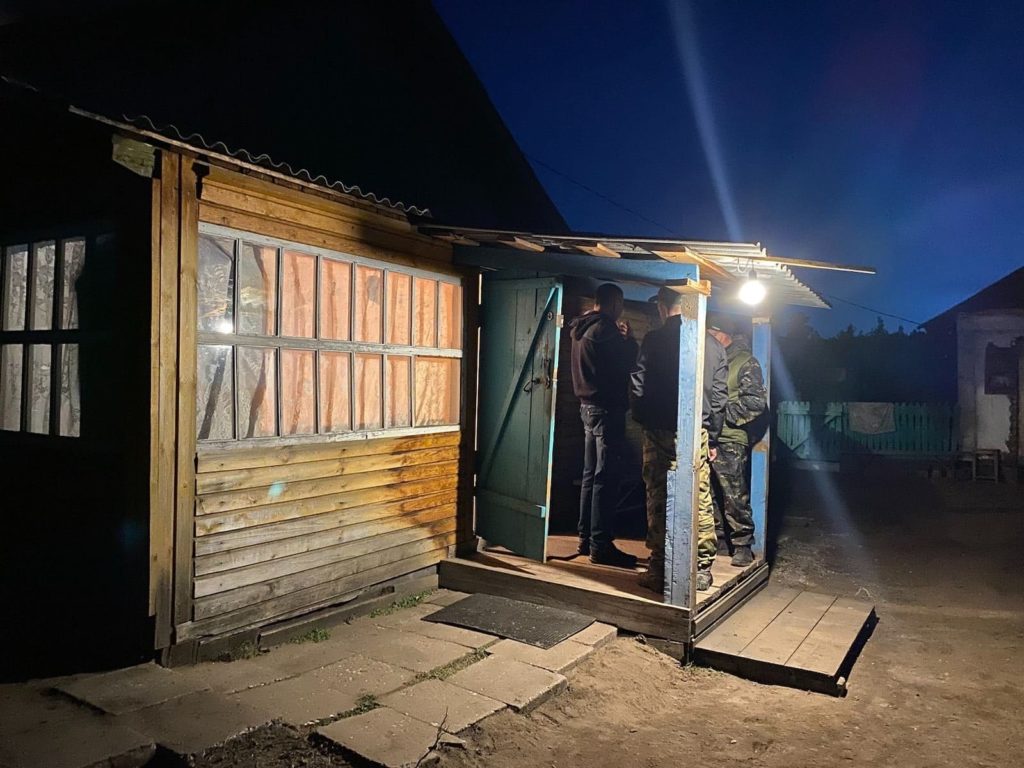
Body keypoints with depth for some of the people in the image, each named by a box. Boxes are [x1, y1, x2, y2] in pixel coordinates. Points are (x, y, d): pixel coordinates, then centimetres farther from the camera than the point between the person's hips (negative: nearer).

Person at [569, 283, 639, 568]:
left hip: (588, 406, 10)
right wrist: (627, 337, 5)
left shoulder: (582, 328, 14)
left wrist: (619, 338, 18)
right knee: (605, 479, -6)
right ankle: (600, 545, -2)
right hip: (607, 408, -10)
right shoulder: (604, 328, -14)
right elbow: (628, 360, -11)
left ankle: (585, 538, 21)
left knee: (591, 475, 14)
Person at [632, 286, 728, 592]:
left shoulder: (653, 340, -5)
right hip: (698, 433, 3)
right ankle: (702, 569, 15)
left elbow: (639, 387, -5)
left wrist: (642, 422, 11)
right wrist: (712, 438, 14)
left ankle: (659, 572, 9)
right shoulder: (713, 345, 6)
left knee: (658, 500, 4)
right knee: (701, 501, 9)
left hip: (659, 432, -2)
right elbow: (719, 397, 7)